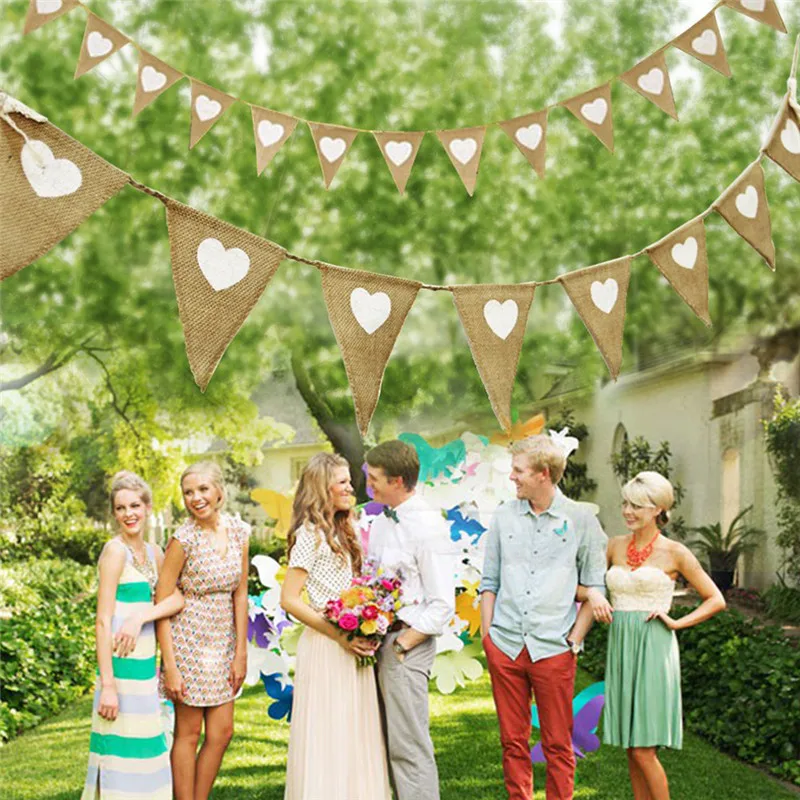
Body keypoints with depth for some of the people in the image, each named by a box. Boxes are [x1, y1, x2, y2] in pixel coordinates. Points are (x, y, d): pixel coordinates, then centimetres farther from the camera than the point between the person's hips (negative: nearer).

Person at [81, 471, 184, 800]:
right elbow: (103, 621, -15)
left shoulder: (153, 553, 12)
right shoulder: (115, 550, -10)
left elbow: (178, 597, 2)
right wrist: (107, 684, -20)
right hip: (122, 665, -7)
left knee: (144, 753, 12)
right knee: (122, 750, -4)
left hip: (145, 665, 7)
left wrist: (140, 617, -17)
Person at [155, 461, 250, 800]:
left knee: (222, 732, 8)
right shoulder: (183, 539, -14)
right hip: (188, 640, -5)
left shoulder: (239, 531, 0)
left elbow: (240, 594, 5)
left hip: (224, 641, 5)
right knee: (189, 732, 3)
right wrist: (170, 666, -15)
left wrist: (241, 652, 3)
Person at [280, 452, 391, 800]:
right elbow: (289, 600, -15)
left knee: (356, 733, 12)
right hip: (325, 649, -8)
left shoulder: (341, 532, 14)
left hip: (351, 646, 8)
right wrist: (339, 635, -16)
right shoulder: (309, 534, -10)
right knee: (327, 736, -1)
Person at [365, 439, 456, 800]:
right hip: (378, 638, 8)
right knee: (383, 741, 15)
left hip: (406, 643, -8)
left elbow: (443, 605, -15)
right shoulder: (380, 522, 10)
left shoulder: (429, 527, -14)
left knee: (409, 745, -3)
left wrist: (402, 643, -15)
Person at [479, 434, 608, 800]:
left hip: (553, 647, -2)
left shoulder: (581, 519, -1)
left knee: (558, 745, 5)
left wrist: (578, 635, -3)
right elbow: (489, 581, 12)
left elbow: (595, 584, 4)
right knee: (513, 742, 9)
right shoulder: (504, 516, 7)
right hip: (505, 646, 3)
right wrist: (486, 634, 5)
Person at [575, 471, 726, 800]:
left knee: (644, 751, -8)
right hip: (620, 649, 5)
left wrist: (676, 623, -7)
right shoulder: (616, 546, 10)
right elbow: (577, 586, 14)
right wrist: (592, 594, -7)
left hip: (653, 649, -5)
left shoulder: (674, 553, -2)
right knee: (632, 749, 8)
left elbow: (716, 600, 3)